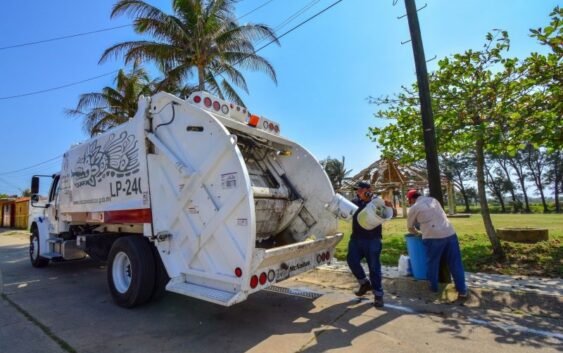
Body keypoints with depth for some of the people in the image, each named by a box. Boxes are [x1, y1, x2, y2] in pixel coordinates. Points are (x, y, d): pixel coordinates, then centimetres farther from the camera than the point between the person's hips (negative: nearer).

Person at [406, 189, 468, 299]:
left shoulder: (414, 208, 4)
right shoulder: (433, 200, 18)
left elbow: (410, 227, 13)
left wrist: (418, 233, 31)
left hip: (433, 237, -4)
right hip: (450, 233, 4)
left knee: (433, 263, 13)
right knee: (455, 263, 11)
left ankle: (434, 287, 25)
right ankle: (462, 290, 18)